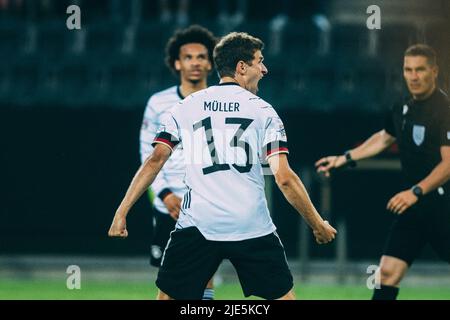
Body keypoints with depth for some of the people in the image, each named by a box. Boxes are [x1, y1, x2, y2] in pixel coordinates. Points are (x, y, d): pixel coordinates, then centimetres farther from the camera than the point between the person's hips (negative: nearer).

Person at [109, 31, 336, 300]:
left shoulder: (185, 108, 10)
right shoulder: (263, 111, 4)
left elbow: (155, 161, 1)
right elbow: (284, 178, -3)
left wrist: (122, 211, 3)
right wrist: (318, 225, 6)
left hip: (197, 225, 1)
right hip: (252, 227, -1)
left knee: (169, 297, 10)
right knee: (284, 296, 11)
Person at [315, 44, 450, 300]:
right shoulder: (405, 110, 11)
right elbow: (384, 138, 31)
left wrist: (417, 191, -30)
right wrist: (345, 159, 31)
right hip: (417, 204, 8)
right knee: (389, 270, 2)